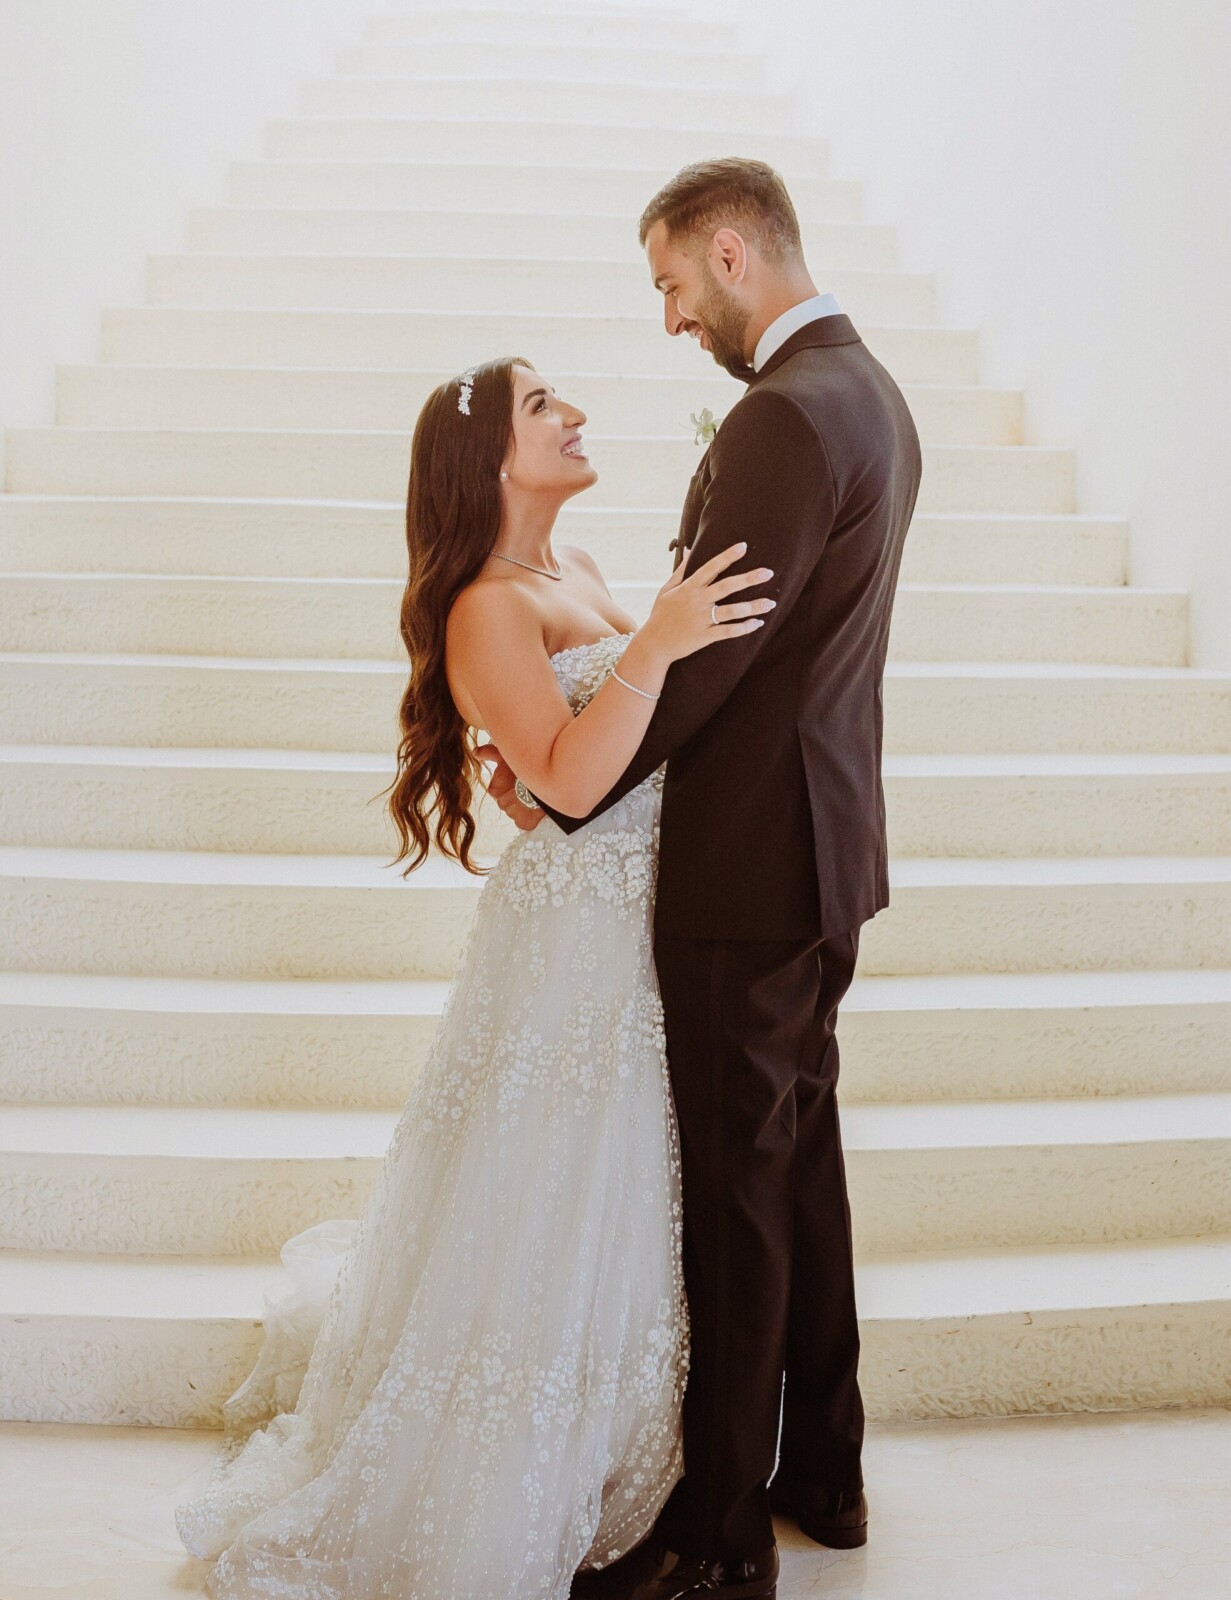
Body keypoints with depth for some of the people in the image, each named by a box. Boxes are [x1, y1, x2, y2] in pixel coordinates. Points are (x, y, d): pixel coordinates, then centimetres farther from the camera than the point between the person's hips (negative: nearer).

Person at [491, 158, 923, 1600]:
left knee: (736, 1184, 2)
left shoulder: (784, 416, -20)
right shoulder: (869, 391, 12)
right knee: (802, 1153, 19)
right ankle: (822, 1469, 36)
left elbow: (701, 657, -22)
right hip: (826, 844, 10)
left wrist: (563, 788, -9)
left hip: (751, 863, -10)